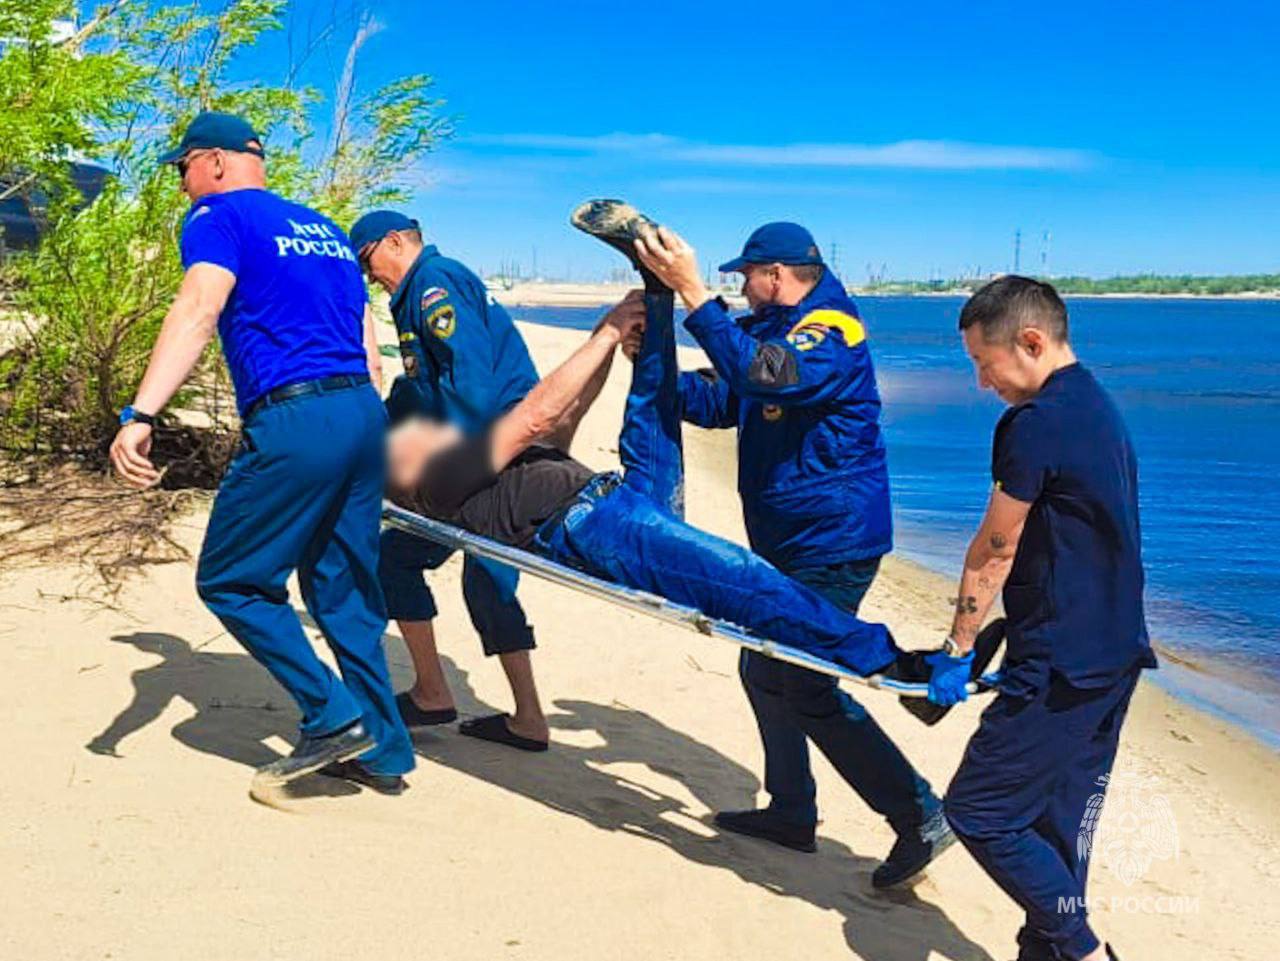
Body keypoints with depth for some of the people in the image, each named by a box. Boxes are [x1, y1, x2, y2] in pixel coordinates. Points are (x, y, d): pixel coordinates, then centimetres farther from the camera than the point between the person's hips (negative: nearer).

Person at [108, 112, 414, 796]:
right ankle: (383, 753, 20)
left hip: (292, 423, -8)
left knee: (229, 581, 6)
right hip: (365, 414, 8)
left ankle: (334, 718, 2)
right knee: (343, 591, 16)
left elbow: (197, 312, -18)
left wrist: (140, 416, -29)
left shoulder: (219, 218, 1)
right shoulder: (322, 228, 25)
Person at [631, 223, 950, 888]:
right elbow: (717, 402, 17)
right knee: (765, 672, 16)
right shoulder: (769, 330, 13)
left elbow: (765, 374, -36)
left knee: (807, 690, -9)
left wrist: (692, 293, -36)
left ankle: (920, 817, 0)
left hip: (832, 545, -10)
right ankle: (791, 812, 30)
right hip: (785, 541, 10)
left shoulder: (832, 332, -17)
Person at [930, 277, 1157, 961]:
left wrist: (957, 650, -5)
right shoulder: (1100, 410, 13)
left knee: (978, 811, -2)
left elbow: (995, 551, -13)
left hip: (1061, 668, -10)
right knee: (1056, 823, 16)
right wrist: (1007, 636, 21)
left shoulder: (1035, 424, -17)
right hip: (1114, 654, 10)